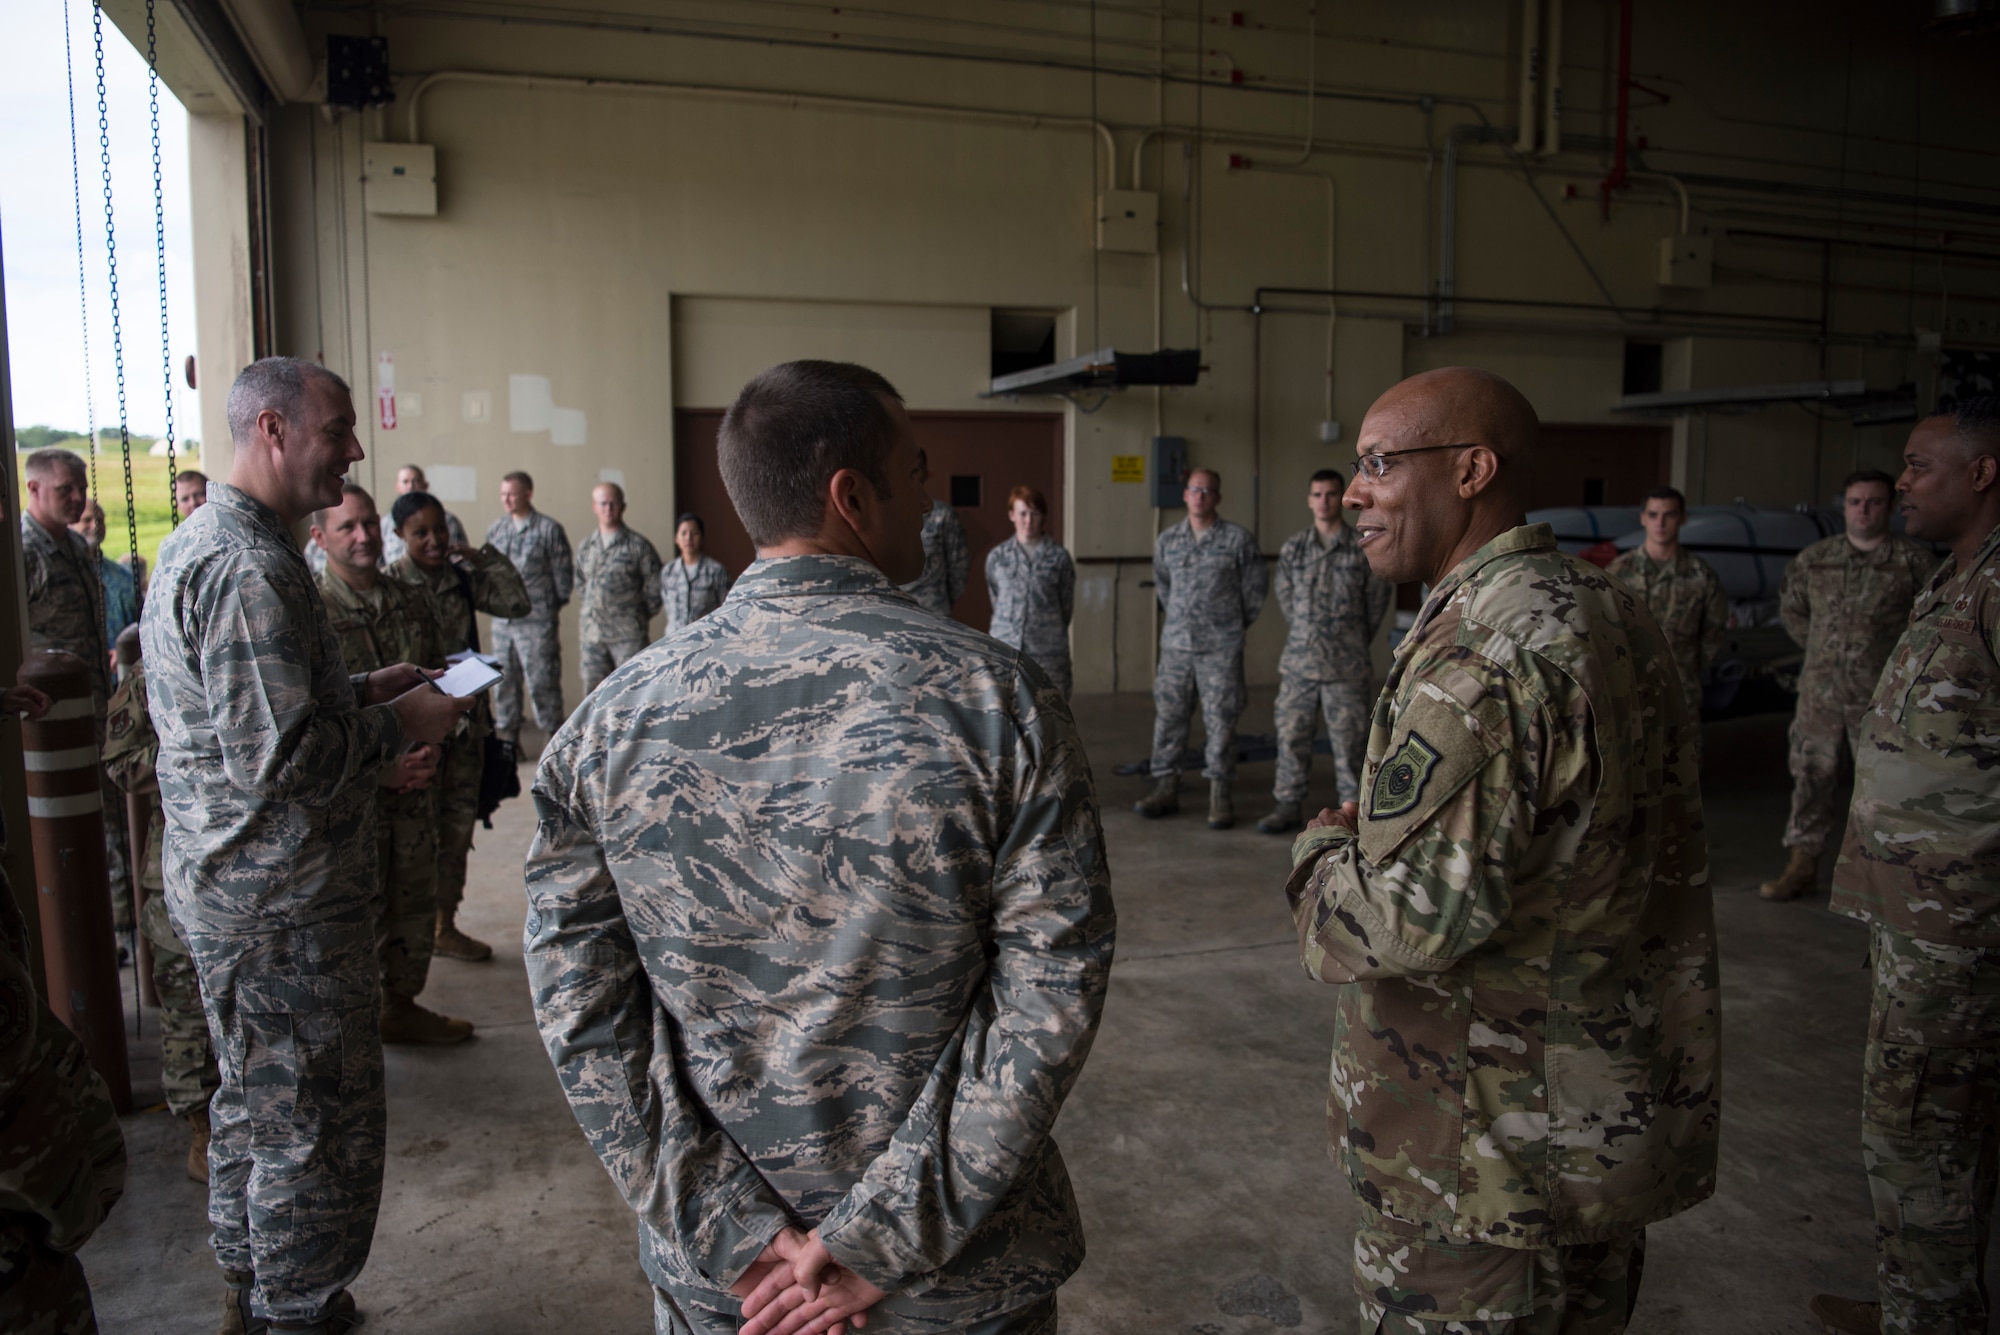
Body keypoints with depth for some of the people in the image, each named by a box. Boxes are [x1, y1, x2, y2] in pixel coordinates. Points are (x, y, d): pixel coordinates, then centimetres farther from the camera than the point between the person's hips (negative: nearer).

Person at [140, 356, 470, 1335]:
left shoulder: (194, 547, 11)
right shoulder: (251, 568, -24)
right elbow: (278, 760, -28)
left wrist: (362, 692, 10)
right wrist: (396, 726, -14)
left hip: (221, 885, 11)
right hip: (283, 904, -11)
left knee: (254, 1101, 24)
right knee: (314, 1124, 4)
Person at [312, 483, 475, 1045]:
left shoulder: (413, 601, 8)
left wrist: (431, 746, -1)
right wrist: (379, 767, -16)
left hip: (416, 781, 5)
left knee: (415, 896, 14)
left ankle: (401, 1005, 32)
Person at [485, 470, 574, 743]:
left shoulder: (549, 530, -3)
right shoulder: (495, 529, 12)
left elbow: (563, 574, -2)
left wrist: (550, 605, 0)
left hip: (537, 620, -5)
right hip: (502, 620, 5)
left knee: (541, 680, -5)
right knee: (504, 681, 11)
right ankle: (509, 736, 22)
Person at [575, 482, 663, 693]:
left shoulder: (638, 546, -3)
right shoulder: (585, 548, 13)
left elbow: (655, 589, -1)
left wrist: (639, 618, 3)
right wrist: (585, 619, 13)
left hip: (628, 636, -5)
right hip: (592, 635, 5)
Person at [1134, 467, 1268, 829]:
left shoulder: (1238, 539, -4)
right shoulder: (1167, 541, 7)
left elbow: (1254, 590, 4)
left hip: (1221, 649, -3)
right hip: (1175, 645, 3)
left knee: (1221, 721, 0)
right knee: (1168, 717, 6)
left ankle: (1220, 795, 8)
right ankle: (1166, 789, 16)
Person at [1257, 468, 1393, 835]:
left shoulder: (1363, 549, -2)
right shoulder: (1293, 548, 5)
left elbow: (1379, 597, 9)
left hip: (1347, 665, -2)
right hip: (1298, 661, 2)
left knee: (1349, 738, 3)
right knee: (1292, 734, 5)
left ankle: (1353, 807, 13)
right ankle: (1287, 805, 16)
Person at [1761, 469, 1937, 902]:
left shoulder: (1913, 560, -1)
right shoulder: (1814, 559, 8)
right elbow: (1790, 607, 22)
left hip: (1881, 699, -3)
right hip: (1819, 693, 3)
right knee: (1811, 777, 8)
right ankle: (1802, 863, 18)